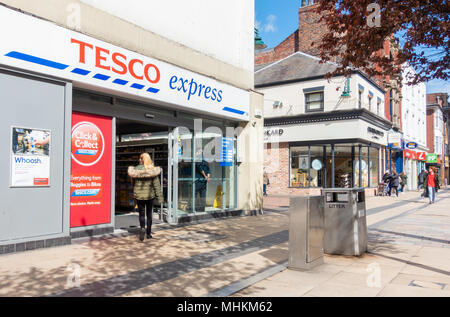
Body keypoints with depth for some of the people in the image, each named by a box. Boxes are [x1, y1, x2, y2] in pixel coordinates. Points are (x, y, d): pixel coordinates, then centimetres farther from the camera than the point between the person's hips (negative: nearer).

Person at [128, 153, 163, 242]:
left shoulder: (135, 169, -5)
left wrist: (134, 194, 21)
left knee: (141, 213, 11)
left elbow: (133, 183, 6)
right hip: (150, 195, 0)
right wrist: (159, 197, -3)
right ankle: (148, 233, 18)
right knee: (149, 213, 13)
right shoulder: (153, 170, -10)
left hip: (139, 195, 0)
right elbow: (156, 185, -9)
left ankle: (142, 228, -16)